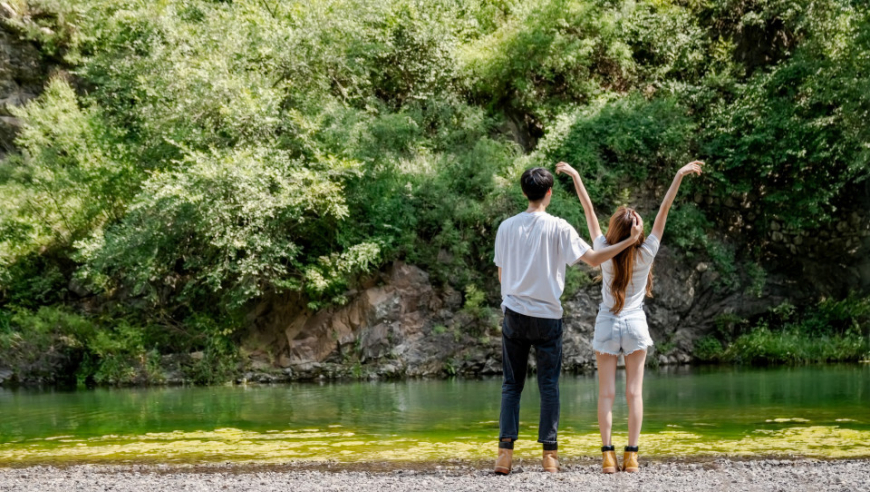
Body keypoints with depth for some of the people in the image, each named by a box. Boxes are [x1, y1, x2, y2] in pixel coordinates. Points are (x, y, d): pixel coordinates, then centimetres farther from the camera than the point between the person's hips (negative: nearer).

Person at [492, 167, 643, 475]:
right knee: (549, 386, 5)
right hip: (547, 316, -2)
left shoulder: (507, 227, 3)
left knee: (511, 385, 7)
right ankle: (549, 454, 3)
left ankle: (505, 451, -2)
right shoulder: (558, 228, -7)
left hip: (514, 314, 2)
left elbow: (501, 274, 10)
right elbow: (594, 259, -8)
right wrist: (630, 241, -3)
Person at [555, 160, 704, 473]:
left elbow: (589, 210, -4)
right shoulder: (646, 254, -8)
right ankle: (631, 455, -2)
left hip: (606, 326, 0)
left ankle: (608, 455, -5)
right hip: (635, 324, 0)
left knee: (606, 393, 0)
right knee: (634, 392, 2)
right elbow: (663, 211, -8)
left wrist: (575, 176, 1)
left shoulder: (604, 251, -8)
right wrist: (679, 176, -7)